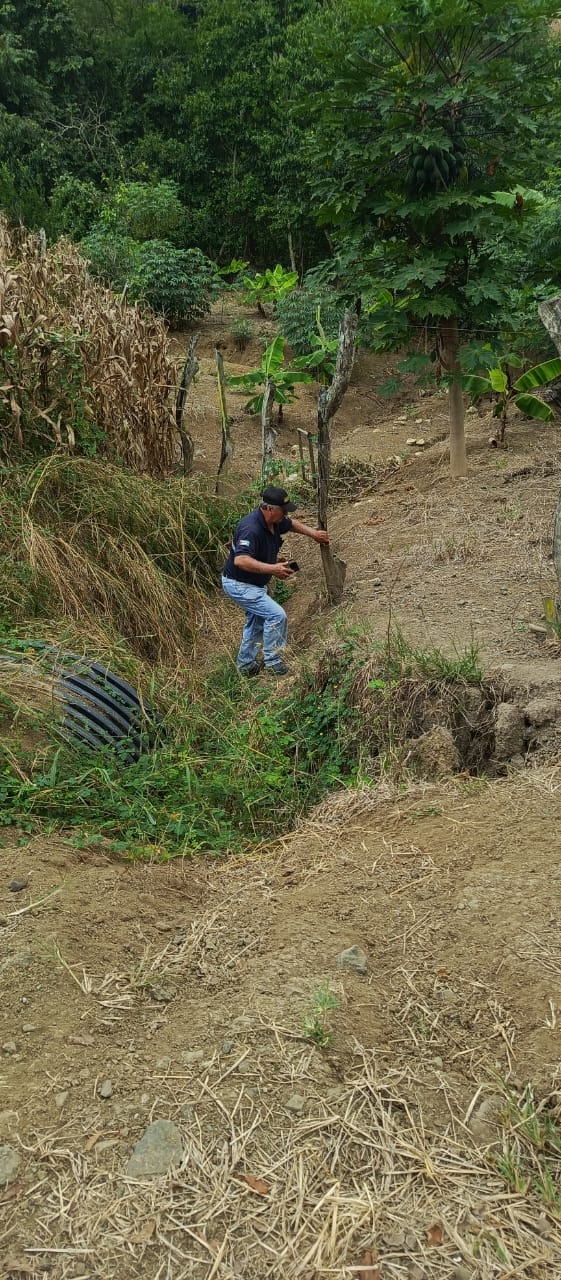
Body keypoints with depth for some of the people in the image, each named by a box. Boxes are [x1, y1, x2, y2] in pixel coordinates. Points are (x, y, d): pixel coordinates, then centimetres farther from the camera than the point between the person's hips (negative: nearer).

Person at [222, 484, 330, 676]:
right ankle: (272, 660, -1)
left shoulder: (275, 521, -4)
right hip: (239, 585, -10)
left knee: (257, 621, 22)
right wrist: (272, 569, -47)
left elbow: (292, 524, 19)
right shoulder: (251, 529, -33)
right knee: (276, 615, -15)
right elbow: (240, 560, -45)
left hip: (254, 584, 10)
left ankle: (246, 664, 37)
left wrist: (313, 533, 6)